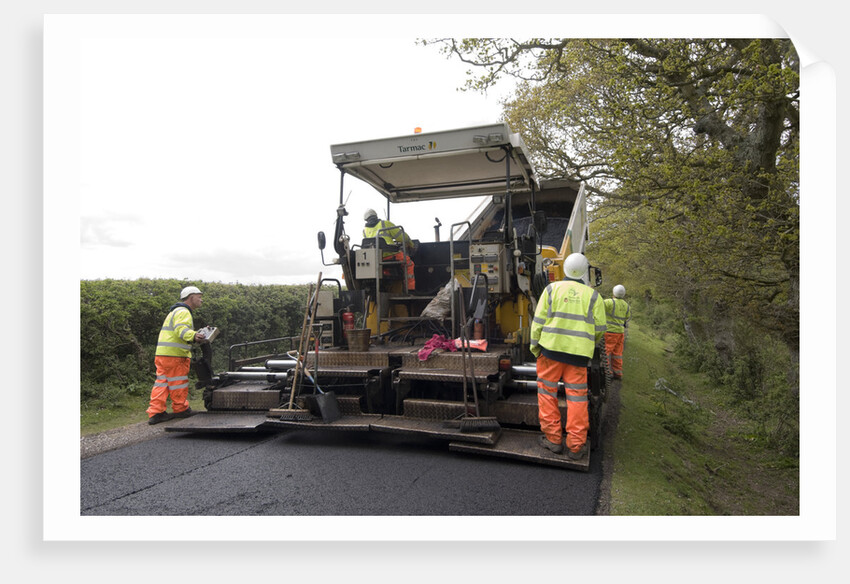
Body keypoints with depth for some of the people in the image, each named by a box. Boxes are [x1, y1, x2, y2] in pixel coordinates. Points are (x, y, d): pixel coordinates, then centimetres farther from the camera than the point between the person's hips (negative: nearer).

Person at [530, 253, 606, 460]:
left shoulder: (552, 289, 3)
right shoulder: (592, 295, 5)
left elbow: (538, 321, 0)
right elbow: (600, 328, 6)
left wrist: (535, 346, 9)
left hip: (551, 348, 0)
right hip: (579, 353, 1)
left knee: (547, 392, 10)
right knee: (577, 396, 5)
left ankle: (552, 439, 14)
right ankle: (576, 446, 9)